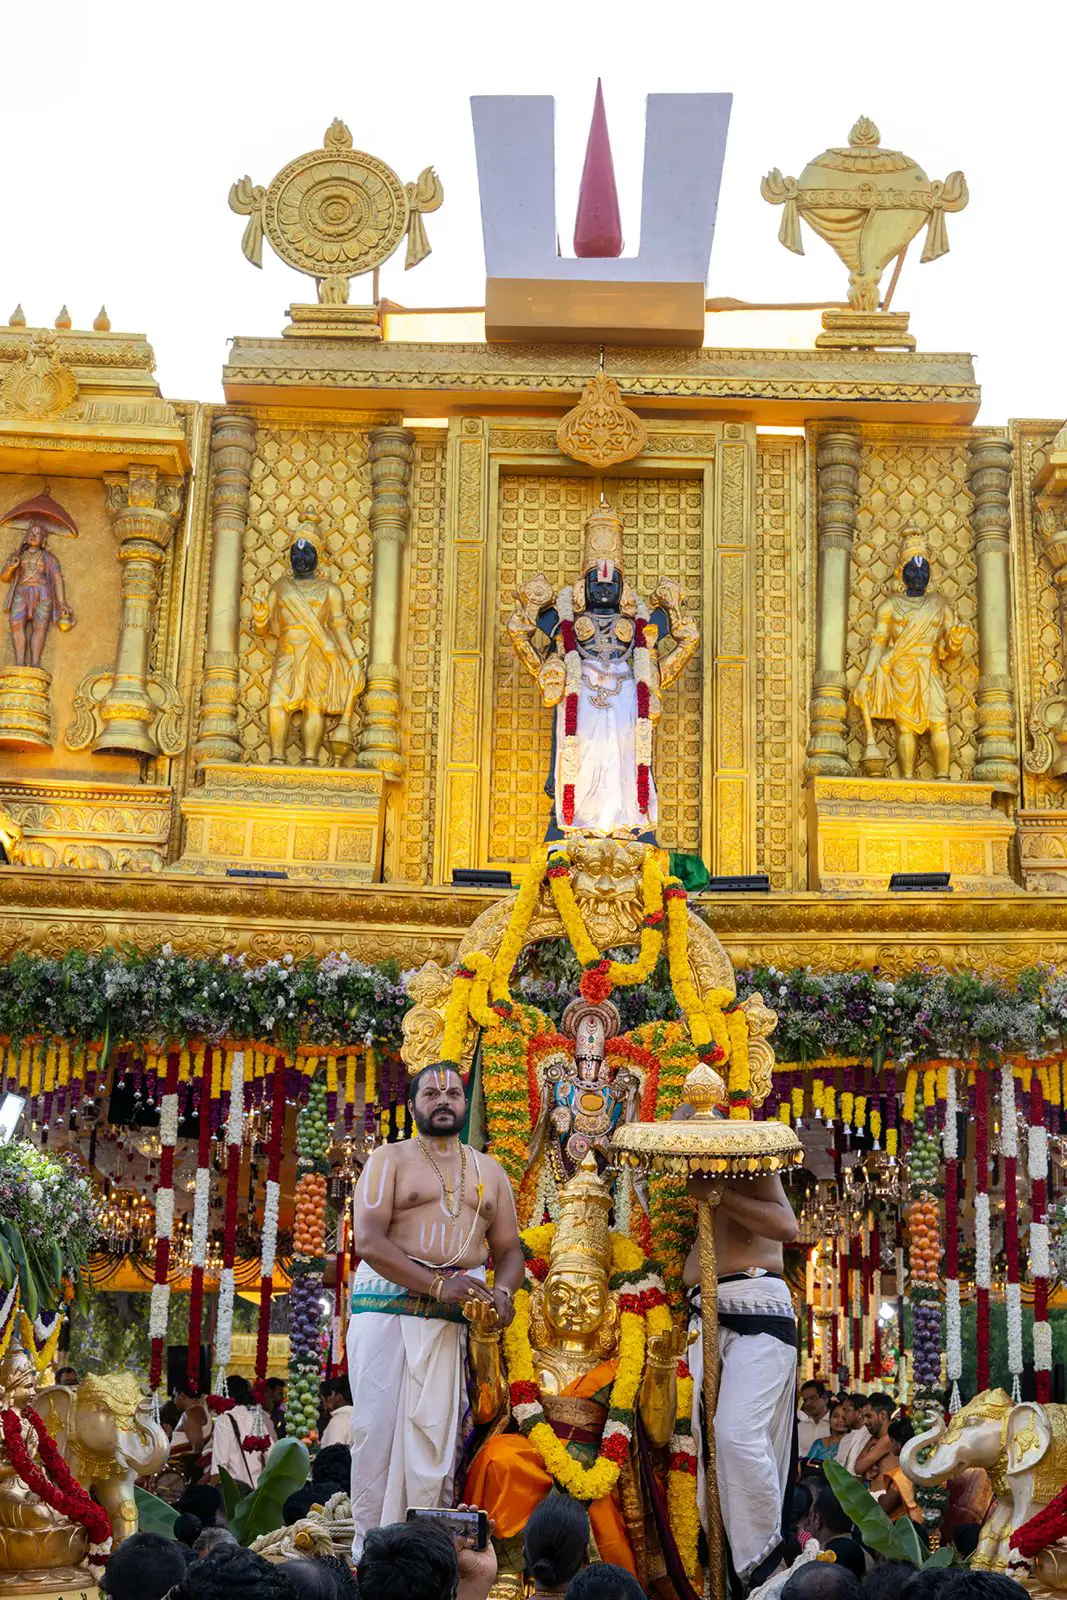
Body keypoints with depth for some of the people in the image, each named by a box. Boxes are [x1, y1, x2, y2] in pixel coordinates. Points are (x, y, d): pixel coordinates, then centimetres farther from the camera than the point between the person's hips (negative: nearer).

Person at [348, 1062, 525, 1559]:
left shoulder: (489, 1171, 18)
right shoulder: (391, 1159, 4)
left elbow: (509, 1249, 18)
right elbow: (368, 1241, -8)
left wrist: (502, 1290, -6)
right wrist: (437, 1285, -18)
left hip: (453, 1316, 3)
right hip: (387, 1304, -3)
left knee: (438, 1431, -2)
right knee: (379, 1425, -6)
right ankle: (369, 1546, -1)